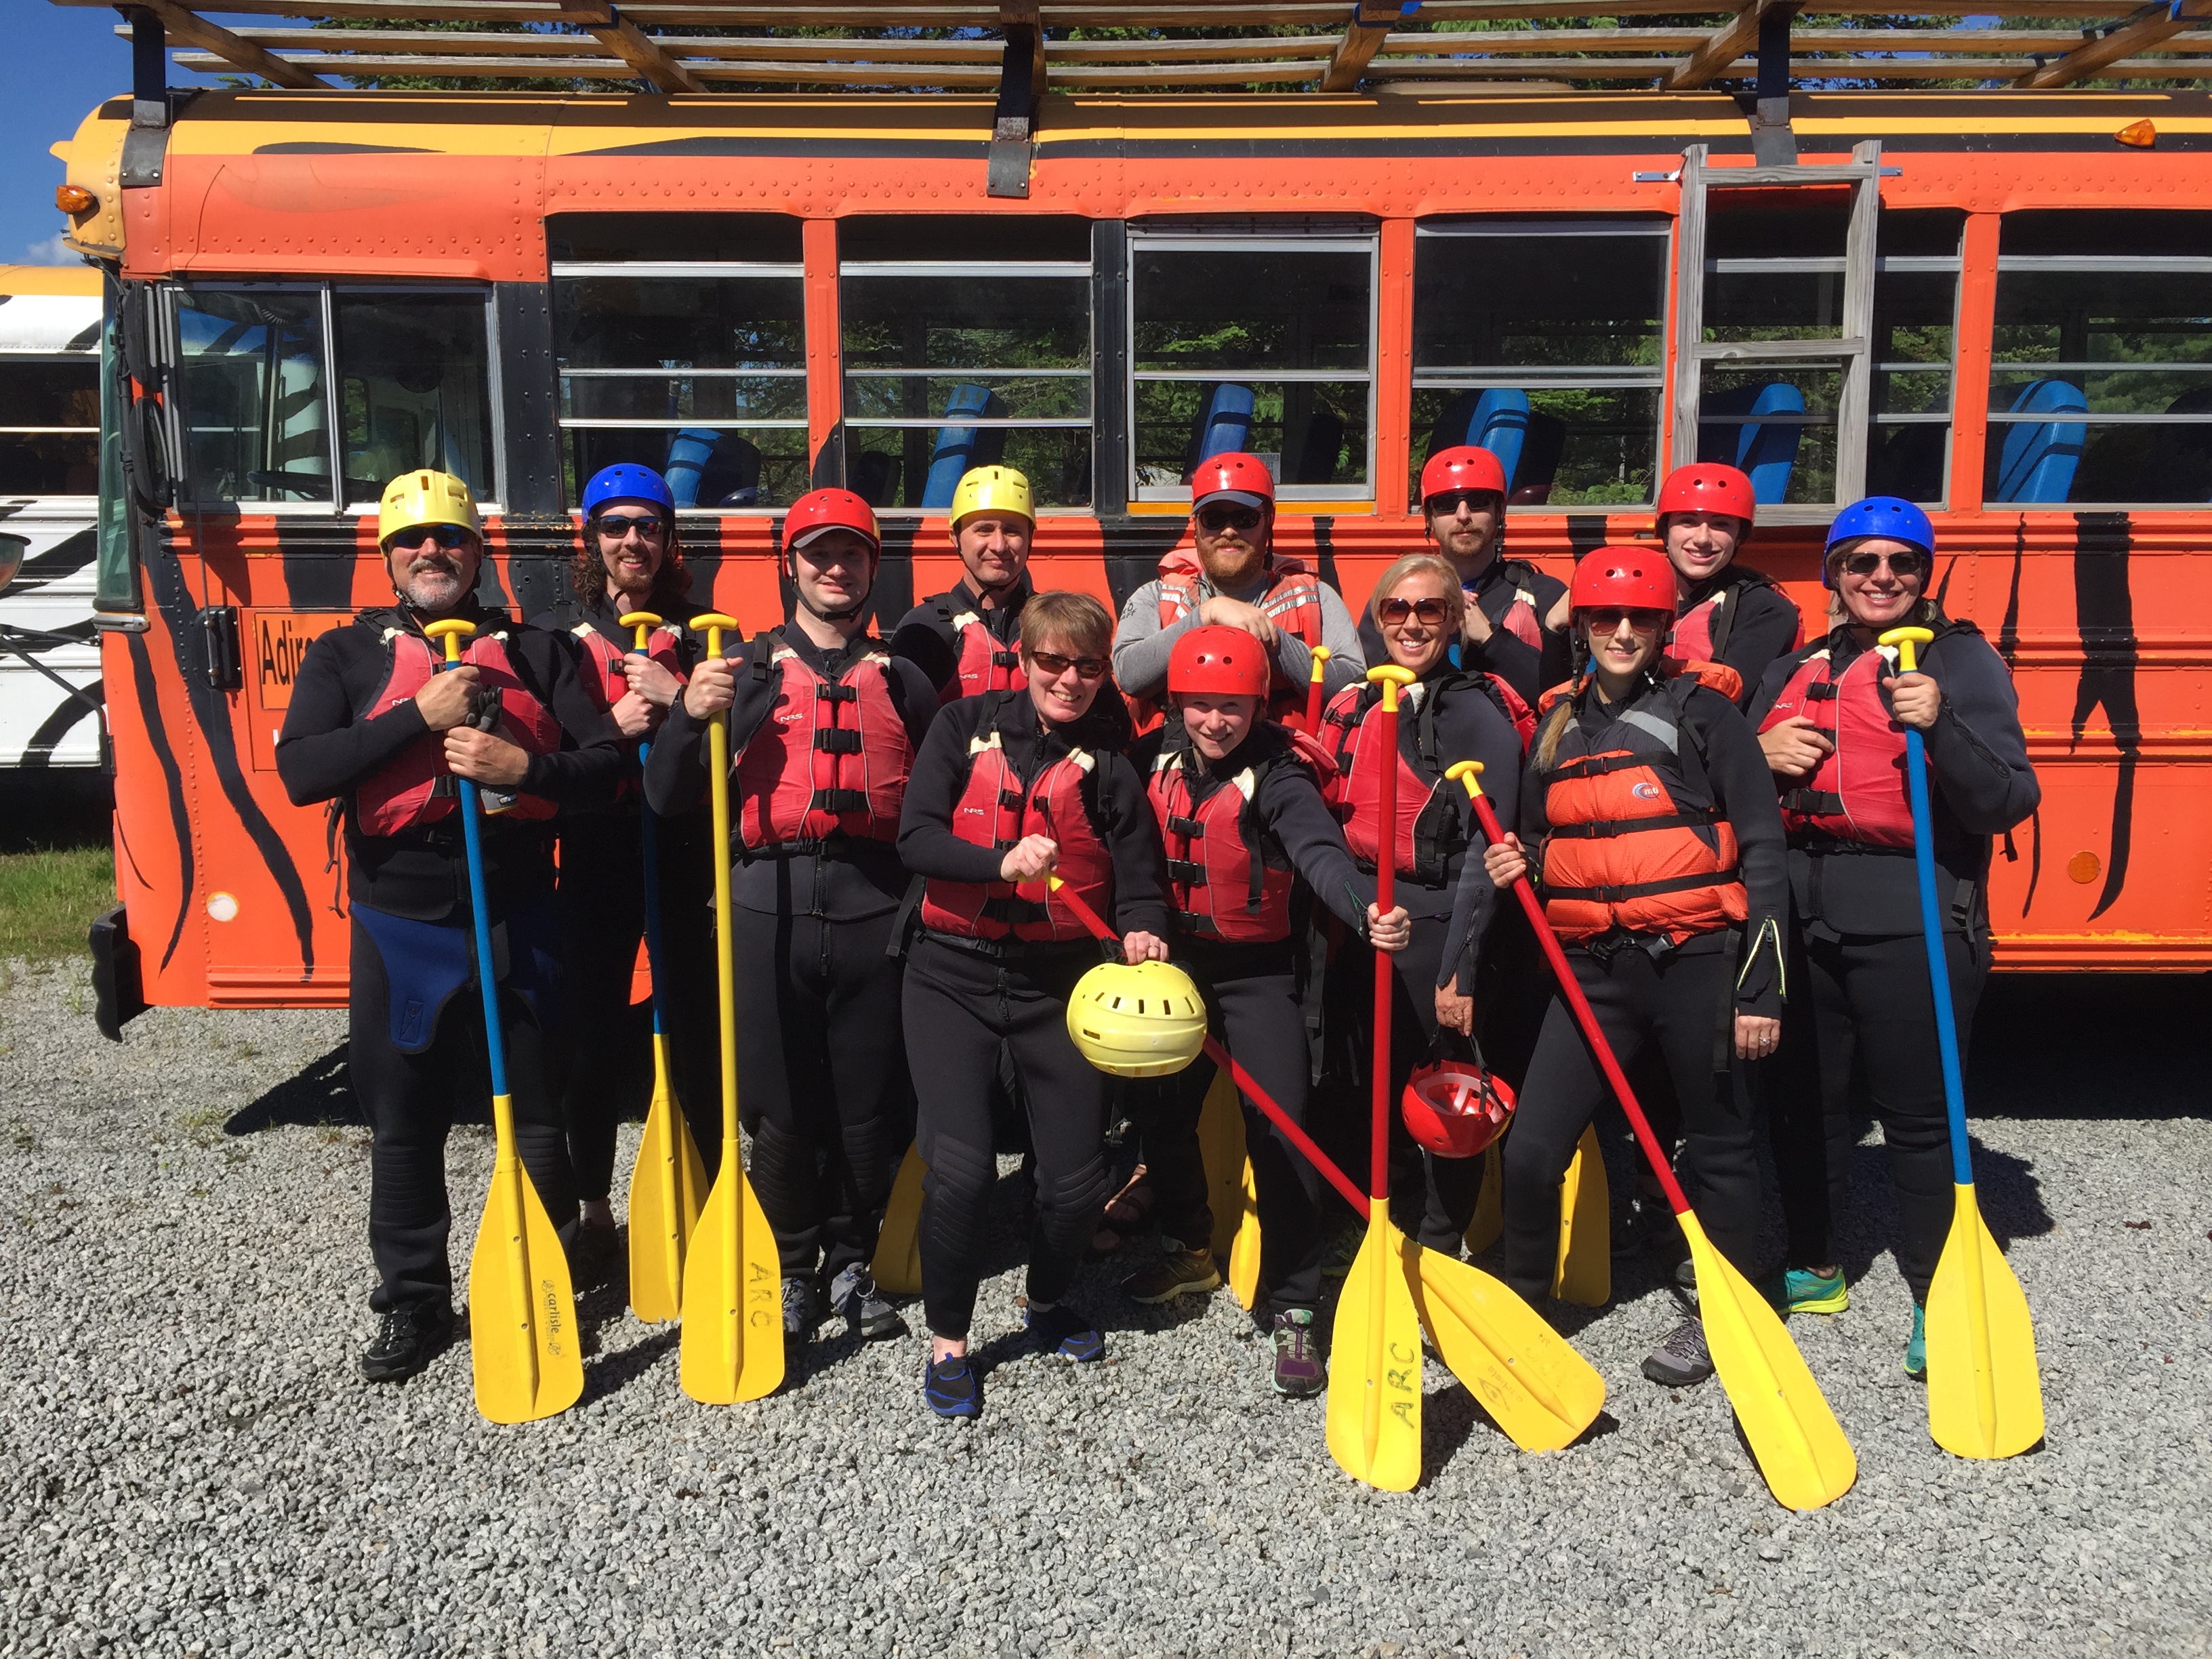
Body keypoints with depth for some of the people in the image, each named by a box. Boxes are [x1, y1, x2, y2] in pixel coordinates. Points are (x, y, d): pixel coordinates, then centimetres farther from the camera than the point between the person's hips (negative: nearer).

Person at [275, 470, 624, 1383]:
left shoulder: (536, 650, 6)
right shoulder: (345, 654, 5)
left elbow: (606, 762, -1)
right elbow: (300, 770, -10)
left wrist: (526, 767, -20)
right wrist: (420, 716, -18)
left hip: (516, 920, 0)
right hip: (399, 924, 0)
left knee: (536, 1115, 7)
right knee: (403, 1126, 10)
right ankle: (412, 1302, 26)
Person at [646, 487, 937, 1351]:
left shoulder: (903, 678, 14)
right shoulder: (746, 666, 9)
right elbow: (668, 797, 3)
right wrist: (690, 716, -15)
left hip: (874, 909, 1)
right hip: (770, 904, -1)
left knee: (869, 1107, 6)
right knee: (778, 1105, 3)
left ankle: (852, 1262, 25)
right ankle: (791, 1269, 22)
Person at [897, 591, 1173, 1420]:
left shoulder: (1112, 760, 0)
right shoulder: (967, 727, -1)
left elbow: (1140, 879, 1)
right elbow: (916, 837, -9)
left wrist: (1144, 933, -21)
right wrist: (1002, 862, -25)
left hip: (1060, 979, 2)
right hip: (954, 974, -1)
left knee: (1078, 1177, 5)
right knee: (960, 1166, -13)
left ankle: (1047, 1300, 38)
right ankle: (947, 1340, 12)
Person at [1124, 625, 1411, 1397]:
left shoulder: (1278, 777, -18)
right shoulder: (1156, 760, -3)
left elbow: (1322, 855, -35)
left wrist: (1367, 909, -54)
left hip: (1259, 972, -5)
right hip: (1175, 959, 5)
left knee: (1280, 1130, -10)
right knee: (1163, 1113, 15)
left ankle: (1294, 1310, 2)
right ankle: (1190, 1248, 41)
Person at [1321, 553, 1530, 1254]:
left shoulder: (1476, 713, -8)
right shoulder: (1352, 709, 11)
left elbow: (1488, 851, -14)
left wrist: (1460, 970, -18)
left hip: (1433, 930, -6)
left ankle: (1438, 1254, 21)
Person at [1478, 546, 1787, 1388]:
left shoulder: (1701, 709, -4)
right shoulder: (1558, 724, 11)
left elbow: (1761, 847, -6)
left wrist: (1760, 985, -10)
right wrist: (1516, 866, -2)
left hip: (1697, 961, -4)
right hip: (1595, 968, 4)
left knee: (1718, 1147, 12)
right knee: (1532, 1147, 1)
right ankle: (1519, 1298, 23)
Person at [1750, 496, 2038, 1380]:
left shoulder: (1963, 661, 1)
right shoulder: (1797, 670, 16)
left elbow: (2009, 803, -9)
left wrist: (1940, 726, -24)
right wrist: (1760, 755, -2)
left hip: (1912, 913, -5)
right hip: (1802, 905, 5)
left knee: (1918, 1112, -1)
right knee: (1804, 1097, 13)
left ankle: (1935, 1300, 12)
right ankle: (1813, 1266, 30)